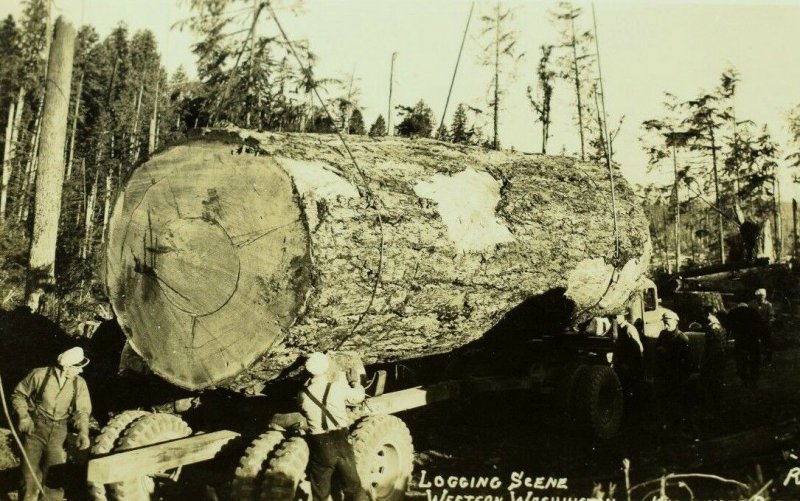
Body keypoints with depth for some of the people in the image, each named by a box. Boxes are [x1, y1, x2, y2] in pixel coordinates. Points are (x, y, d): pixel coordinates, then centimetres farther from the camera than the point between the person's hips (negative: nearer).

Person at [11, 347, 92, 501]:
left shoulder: (79, 384, -3)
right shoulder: (40, 375, -10)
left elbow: (82, 411, -2)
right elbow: (18, 394, 3)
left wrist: (83, 431, -19)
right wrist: (23, 416, -10)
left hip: (58, 432, 2)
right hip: (35, 428, -2)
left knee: (56, 475, 3)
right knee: (30, 473, 0)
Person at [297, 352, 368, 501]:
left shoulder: (303, 395, -6)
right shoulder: (338, 387, -7)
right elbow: (358, 397, 11)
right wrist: (355, 382, 33)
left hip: (319, 446, 0)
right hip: (341, 442, 0)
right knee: (353, 488, 16)